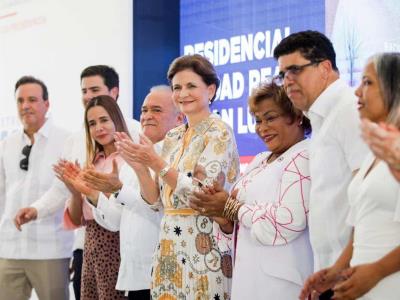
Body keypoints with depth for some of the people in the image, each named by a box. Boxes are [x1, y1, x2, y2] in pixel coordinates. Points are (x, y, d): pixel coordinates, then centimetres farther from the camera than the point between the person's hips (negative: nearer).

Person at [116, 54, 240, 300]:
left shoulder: (218, 132, -8)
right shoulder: (173, 137, 13)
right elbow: (157, 200, 11)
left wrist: (157, 164, -18)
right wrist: (140, 167, -5)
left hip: (203, 246, -7)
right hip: (170, 245, 7)